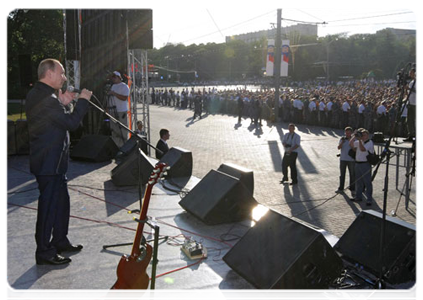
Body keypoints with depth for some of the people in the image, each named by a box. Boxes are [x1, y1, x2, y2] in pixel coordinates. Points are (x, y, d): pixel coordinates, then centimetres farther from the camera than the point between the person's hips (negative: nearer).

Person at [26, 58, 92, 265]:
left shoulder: (37, 94, 12)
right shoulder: (47, 98, -21)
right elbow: (71, 123, -20)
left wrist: (63, 103, 7)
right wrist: (82, 100, -9)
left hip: (48, 161, 11)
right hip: (50, 163, -11)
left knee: (62, 202, 19)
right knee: (49, 206, -2)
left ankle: (60, 242, 32)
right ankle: (44, 252, 9)